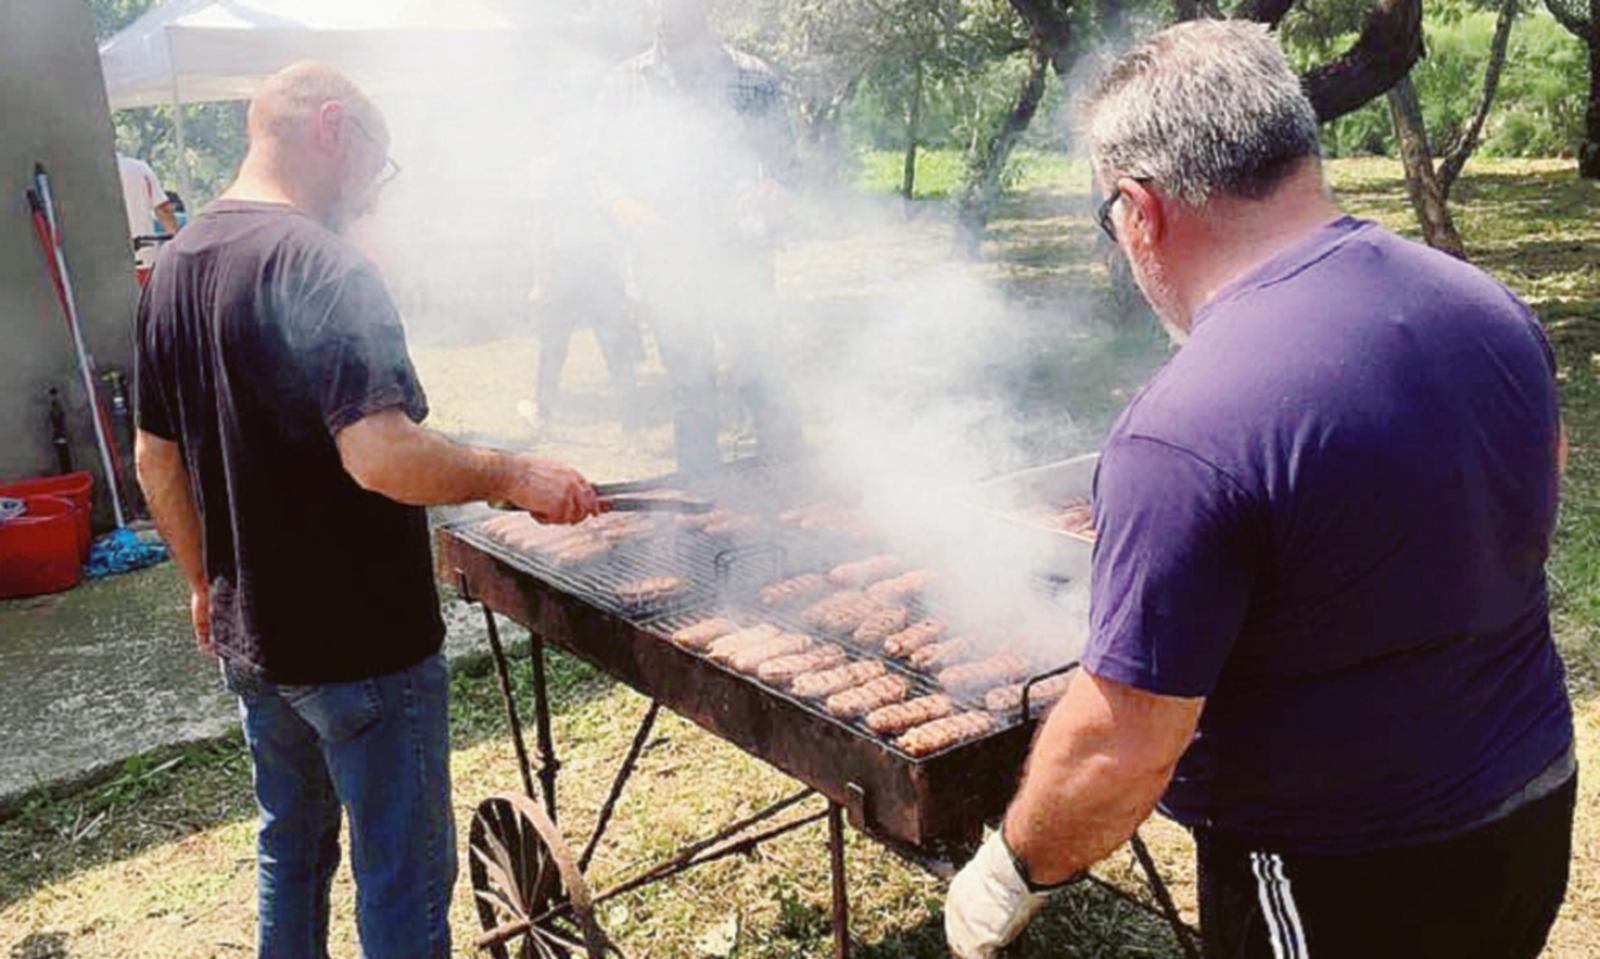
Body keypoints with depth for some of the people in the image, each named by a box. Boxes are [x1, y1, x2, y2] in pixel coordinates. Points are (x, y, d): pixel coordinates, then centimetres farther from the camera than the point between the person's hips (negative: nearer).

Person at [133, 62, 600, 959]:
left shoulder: (177, 266, 7)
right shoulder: (323, 267, -20)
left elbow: (157, 459, 13)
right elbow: (381, 455, -32)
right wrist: (513, 475, -19)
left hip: (250, 639, 9)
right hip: (362, 645, -8)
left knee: (291, 844, 25)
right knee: (403, 879, 7)